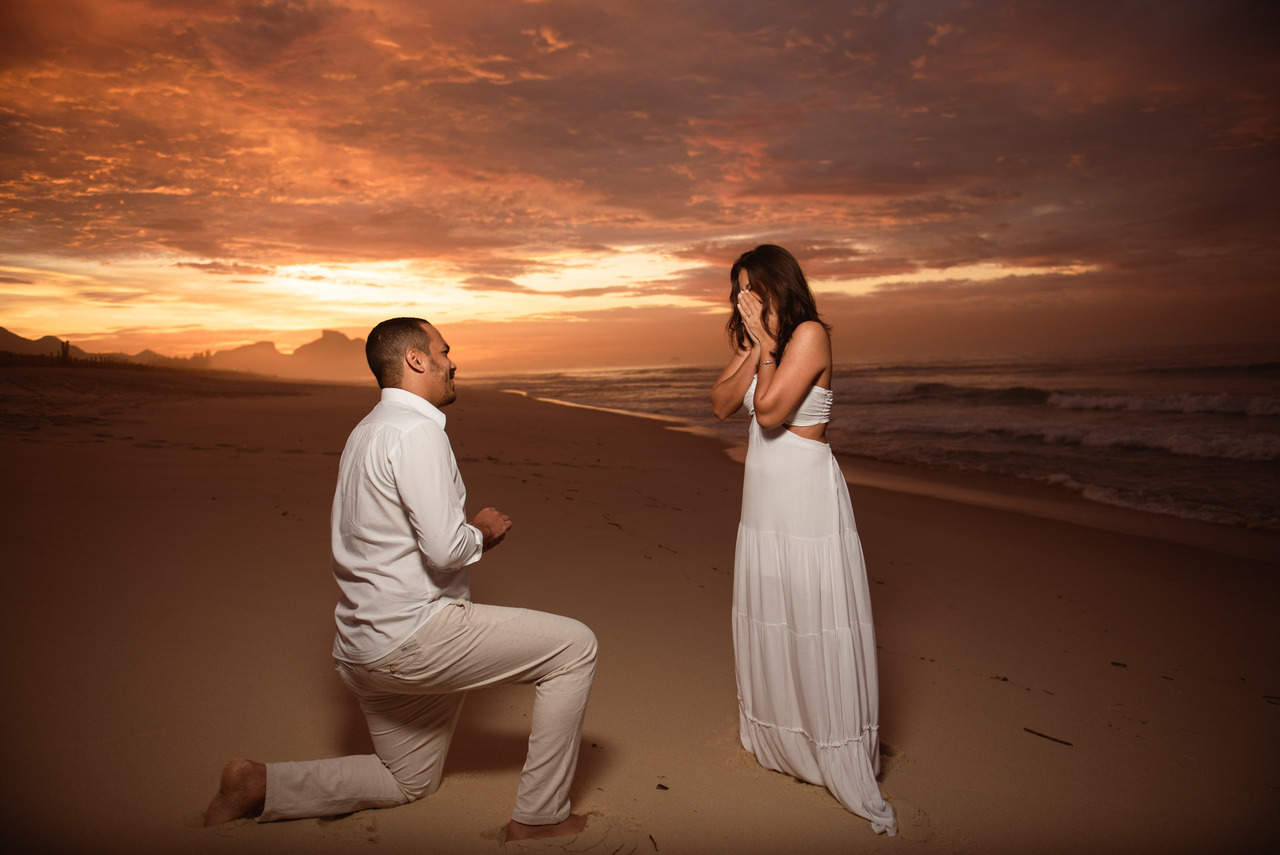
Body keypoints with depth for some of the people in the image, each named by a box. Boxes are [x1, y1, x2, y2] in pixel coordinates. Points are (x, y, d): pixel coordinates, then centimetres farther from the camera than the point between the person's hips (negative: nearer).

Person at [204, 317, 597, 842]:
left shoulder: (365, 432, 15)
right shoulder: (416, 429, -17)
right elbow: (445, 548, -25)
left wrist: (465, 535, 11)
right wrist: (482, 532, -4)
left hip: (364, 650, 10)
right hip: (412, 636, -10)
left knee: (409, 781, 27)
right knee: (574, 647, -6)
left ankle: (260, 785, 20)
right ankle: (539, 818, 2)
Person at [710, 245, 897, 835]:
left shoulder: (810, 333, -13)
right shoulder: (753, 342, 11)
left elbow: (769, 412, -21)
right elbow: (722, 404, 0)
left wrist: (767, 344, -12)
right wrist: (754, 348, -8)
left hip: (807, 496, -8)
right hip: (763, 498, 8)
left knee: (815, 622, -2)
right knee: (766, 618, 16)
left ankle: (843, 761, 12)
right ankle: (776, 739, 35)